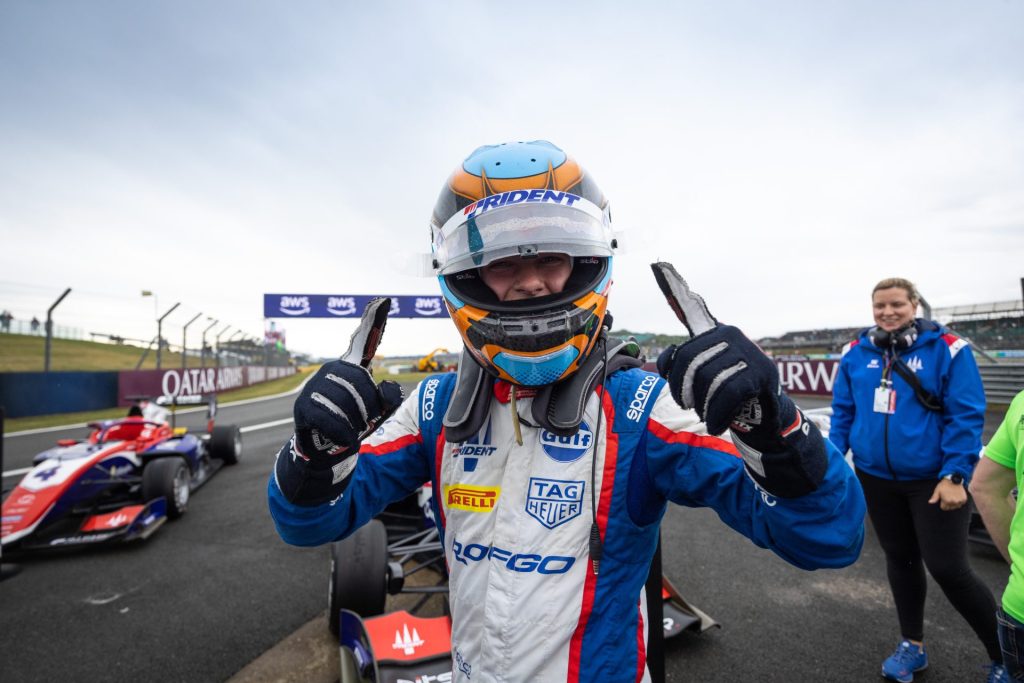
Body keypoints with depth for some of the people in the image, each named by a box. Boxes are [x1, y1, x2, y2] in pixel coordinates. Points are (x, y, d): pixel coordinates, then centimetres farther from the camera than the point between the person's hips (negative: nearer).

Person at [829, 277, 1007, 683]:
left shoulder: (946, 349, -10)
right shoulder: (855, 353, 0)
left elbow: (965, 417, -12)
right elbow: (843, 413, 6)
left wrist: (955, 475, -17)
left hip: (933, 479, -3)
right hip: (875, 478, 4)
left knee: (948, 568, -1)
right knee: (899, 559, 17)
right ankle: (912, 645, 36)